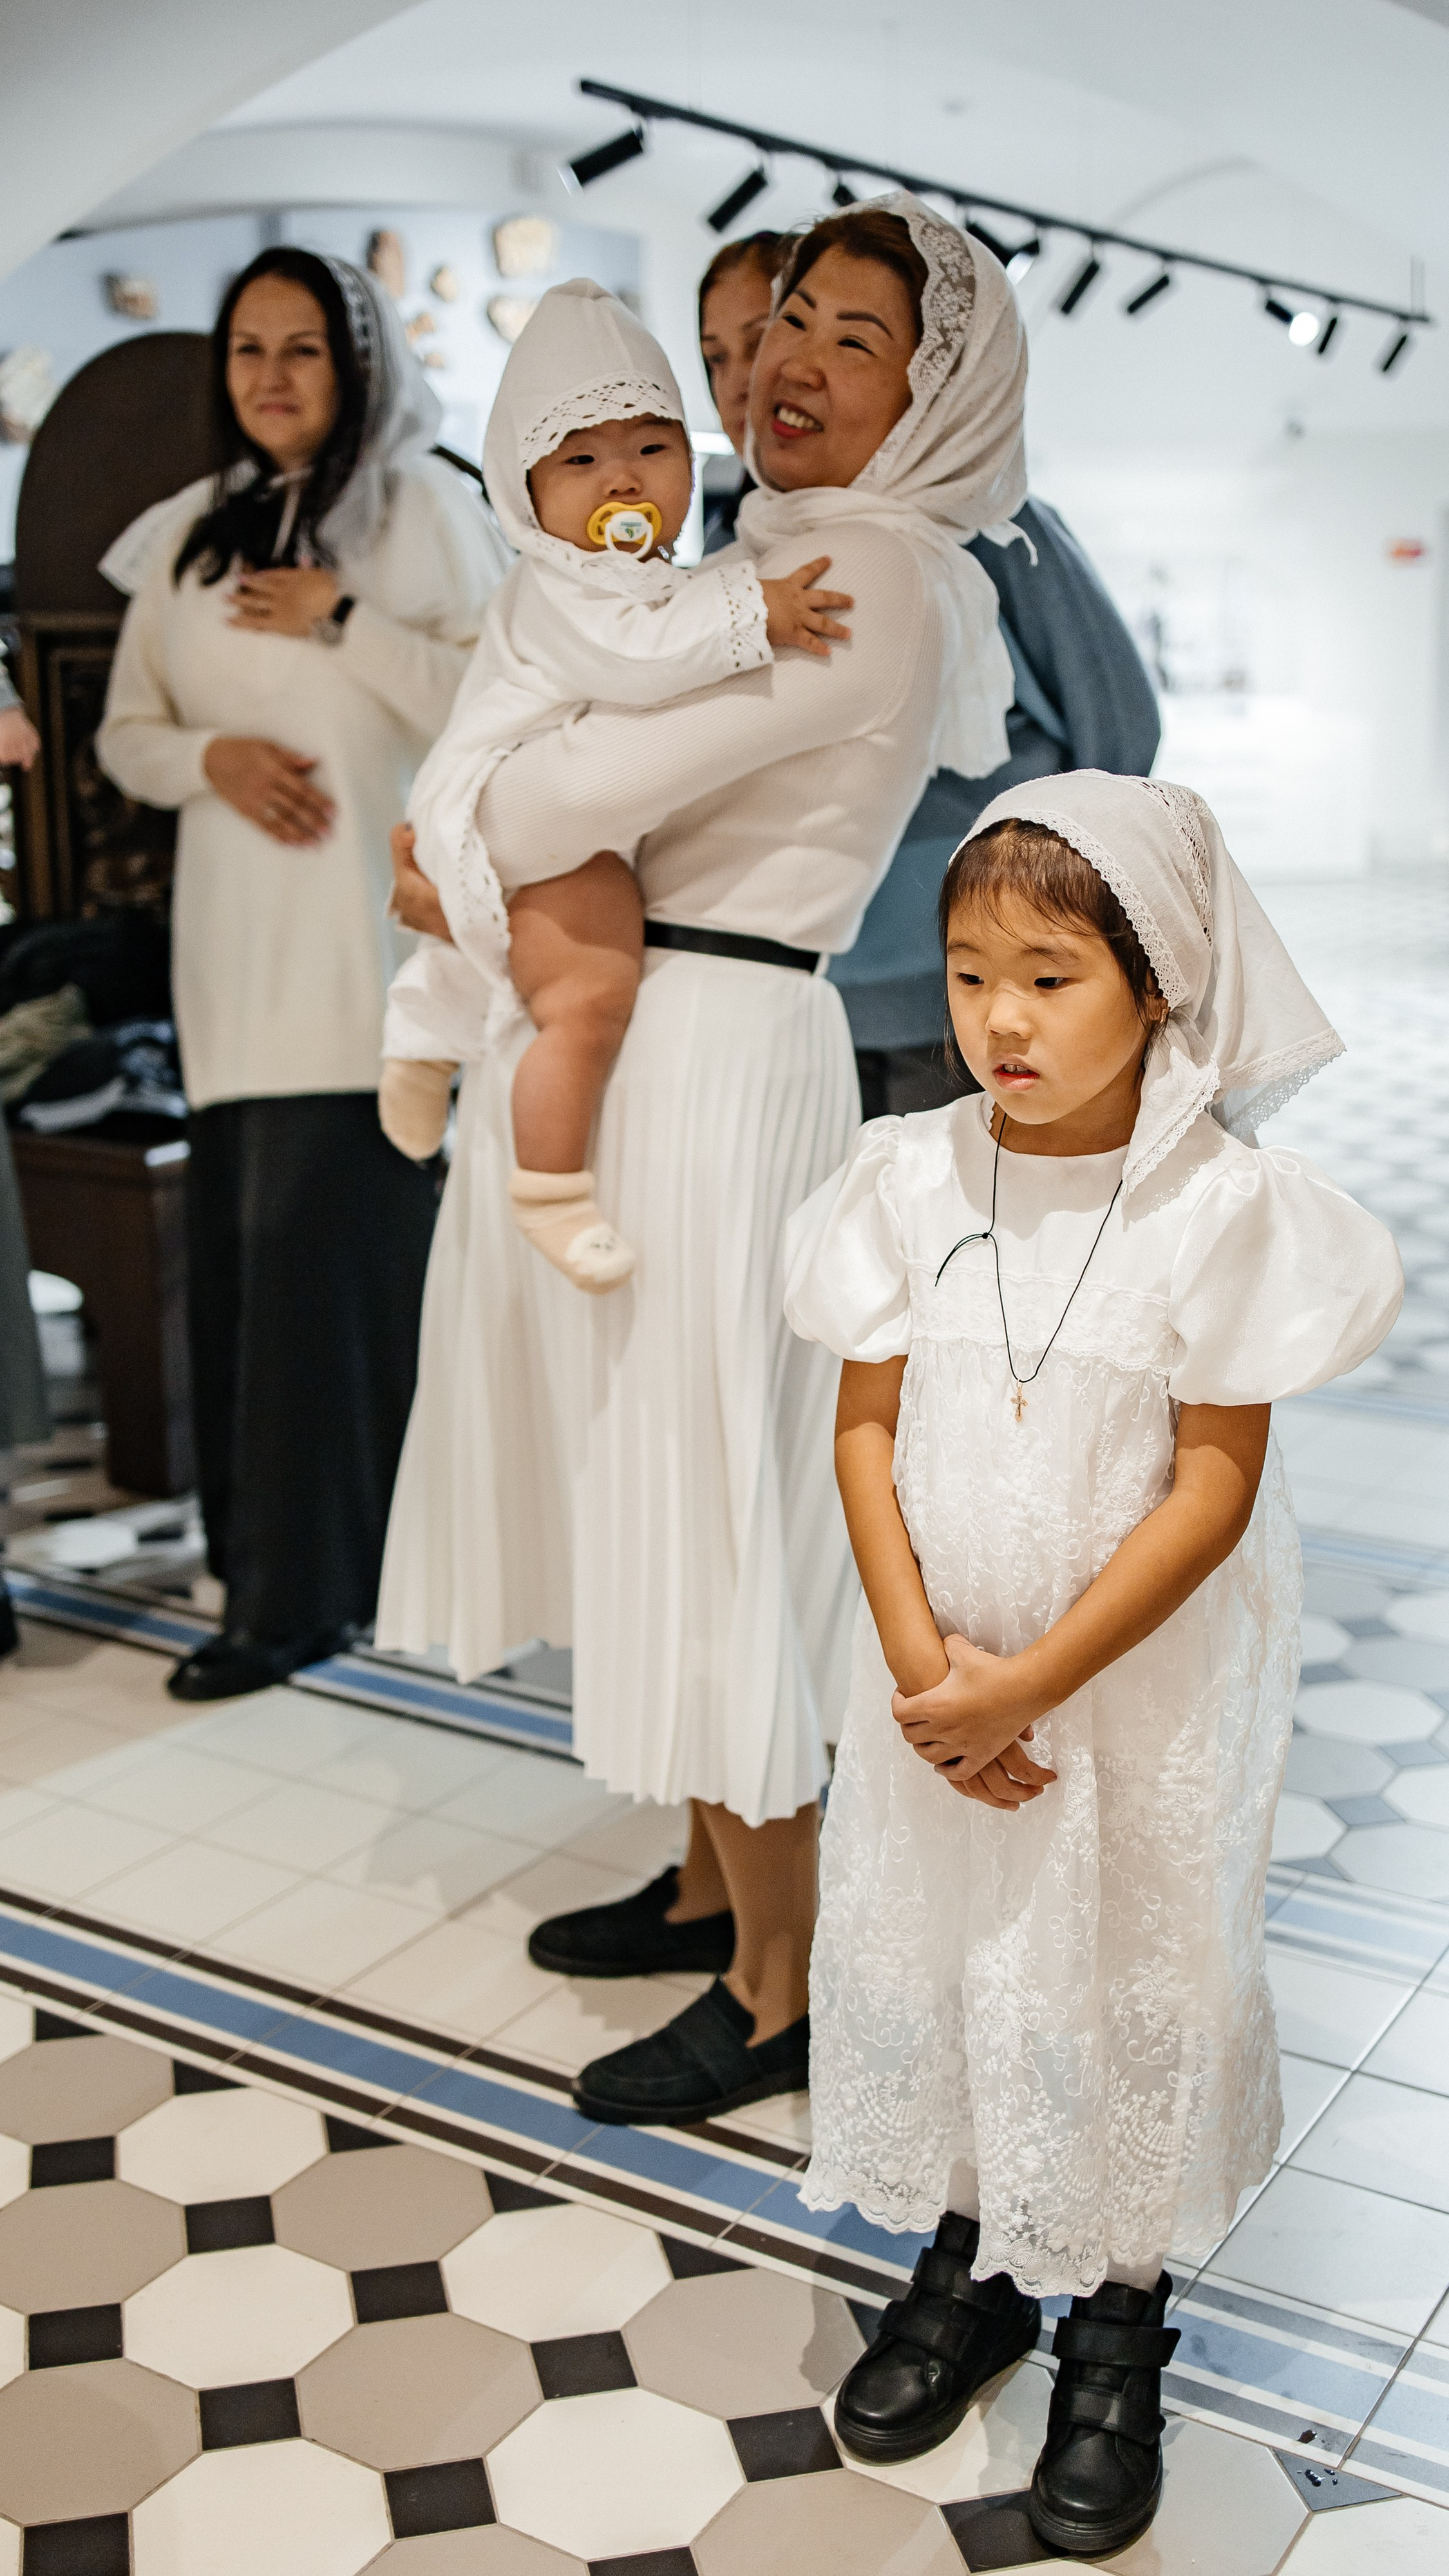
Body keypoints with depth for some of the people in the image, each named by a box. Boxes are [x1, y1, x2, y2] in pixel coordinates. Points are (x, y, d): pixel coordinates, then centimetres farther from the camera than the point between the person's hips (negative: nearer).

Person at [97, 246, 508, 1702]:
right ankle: (268, 1550, 14)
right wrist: (212, 757, -3)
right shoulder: (190, 534, 17)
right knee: (238, 1244, 2)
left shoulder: (420, 508, 4)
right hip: (234, 941, 5)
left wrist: (344, 619, -9)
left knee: (314, 1241, -10)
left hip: (369, 938, -5)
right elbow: (125, 733, 17)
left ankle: (295, 1592, -4)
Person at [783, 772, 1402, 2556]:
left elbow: (1215, 1487, -15)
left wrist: (1035, 1680, -18)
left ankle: (1115, 2336, 33)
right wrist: (915, 1650, -14)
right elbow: (866, 1424, -3)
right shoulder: (911, 1177, -5)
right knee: (921, 1956, 16)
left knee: (1123, 1989, 10)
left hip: (1141, 1689, -3)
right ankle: (967, 2267, 41)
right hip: (937, 1677, 4)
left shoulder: (1224, 1205, -15)